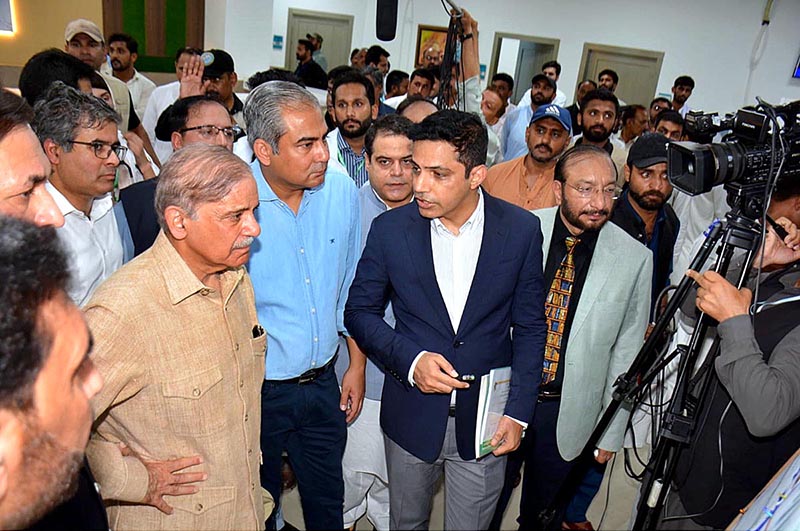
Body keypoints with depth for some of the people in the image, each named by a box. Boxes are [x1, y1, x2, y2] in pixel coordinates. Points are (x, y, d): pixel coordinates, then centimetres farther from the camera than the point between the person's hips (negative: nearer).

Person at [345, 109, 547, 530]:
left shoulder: (522, 230, -10)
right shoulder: (389, 229, -10)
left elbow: (530, 328, -2)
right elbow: (360, 311, -1)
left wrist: (518, 412, -6)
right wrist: (409, 360, -17)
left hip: (485, 418, 0)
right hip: (411, 414, 1)